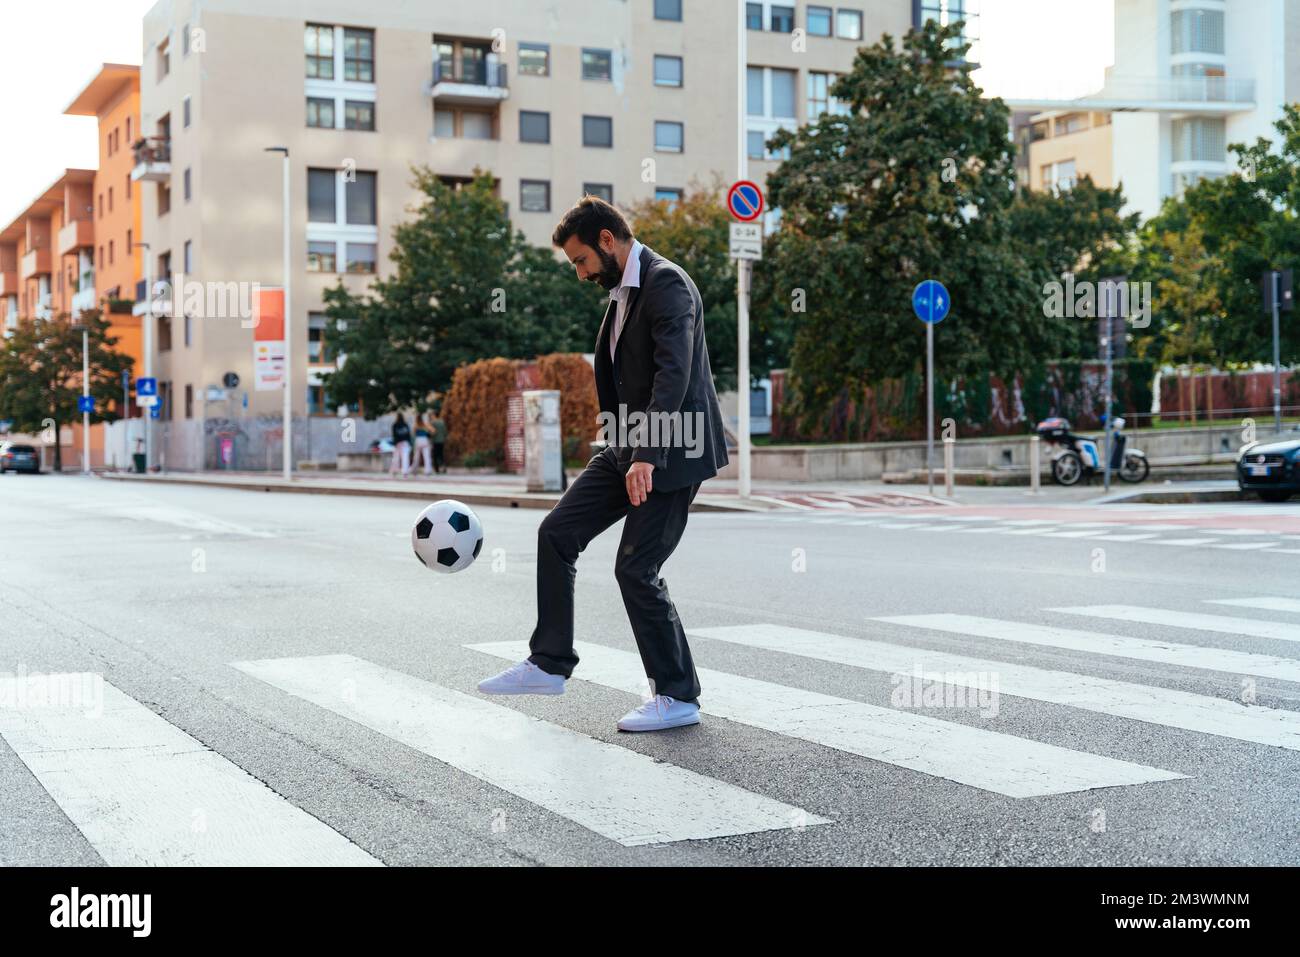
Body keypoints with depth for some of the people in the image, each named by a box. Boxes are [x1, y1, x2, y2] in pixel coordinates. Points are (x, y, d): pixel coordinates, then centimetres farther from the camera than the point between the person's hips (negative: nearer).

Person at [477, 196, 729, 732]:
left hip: (670, 450, -9)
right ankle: (549, 664, 13)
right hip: (630, 447, 9)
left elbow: (674, 373, -27)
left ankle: (678, 696, 6)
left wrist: (646, 456, -34)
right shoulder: (624, 291, 15)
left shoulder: (666, 284, -16)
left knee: (636, 569, -8)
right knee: (556, 533, 5)